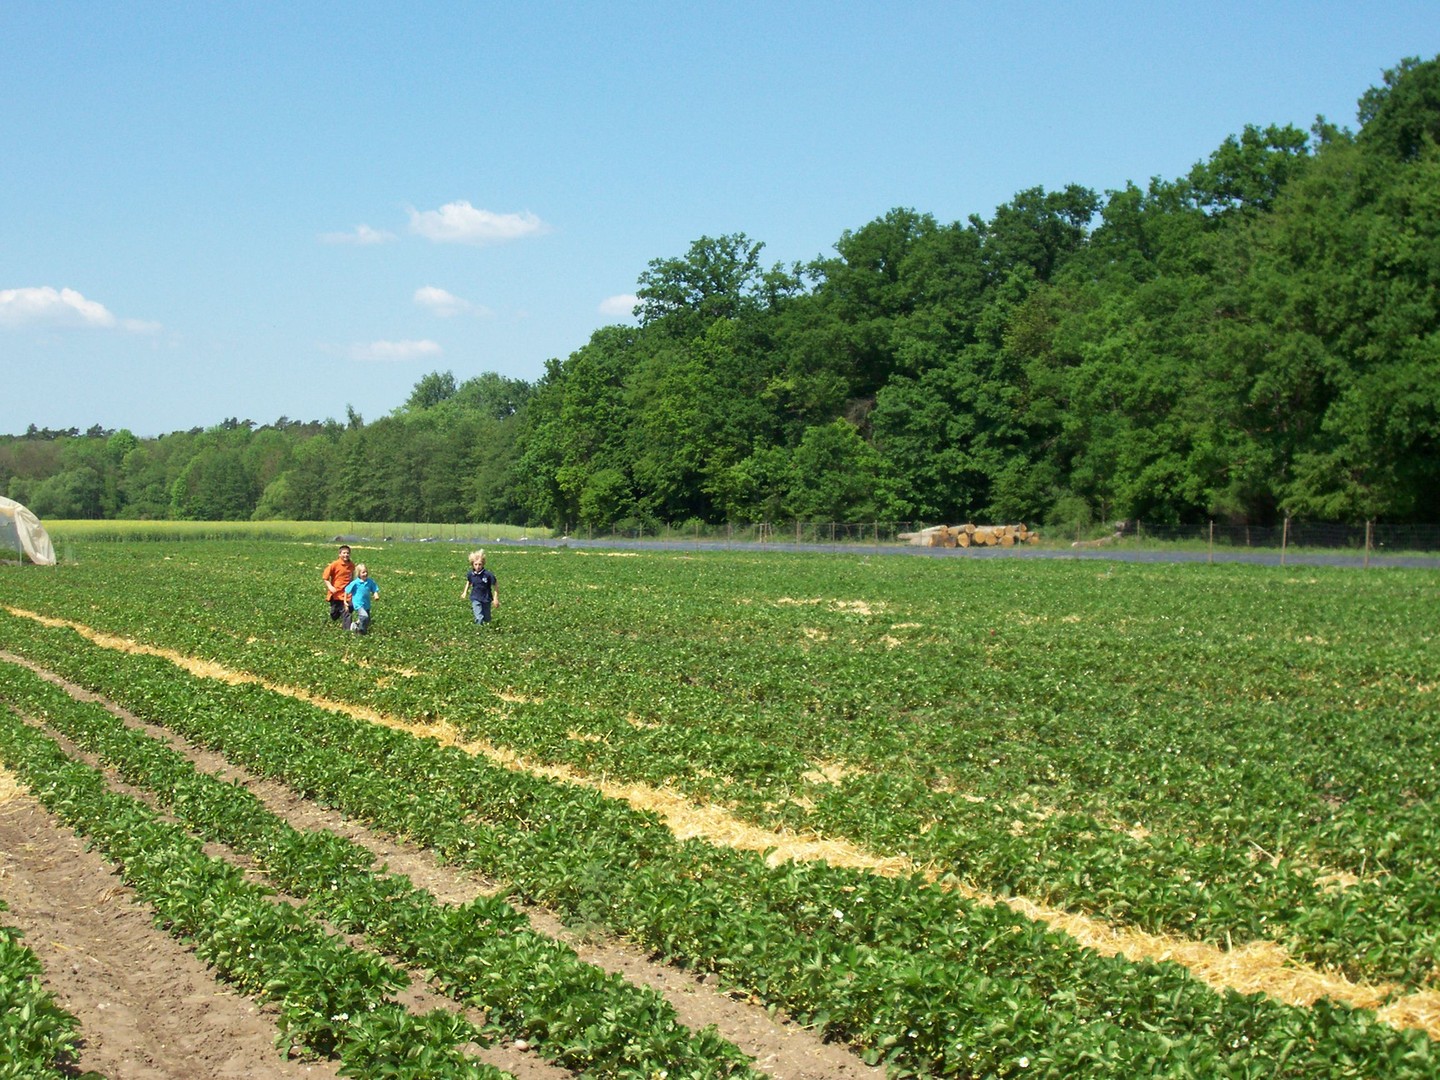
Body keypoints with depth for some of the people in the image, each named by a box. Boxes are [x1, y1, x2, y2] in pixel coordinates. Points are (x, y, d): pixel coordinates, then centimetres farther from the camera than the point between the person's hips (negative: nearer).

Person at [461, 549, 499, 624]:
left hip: (486, 599, -1)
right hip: (475, 598, 1)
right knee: (479, 618, -15)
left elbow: (496, 585, -10)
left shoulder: (488, 575, -21)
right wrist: (465, 592, 12)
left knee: (487, 619, 12)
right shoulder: (471, 574, -8)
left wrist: (496, 598, -10)